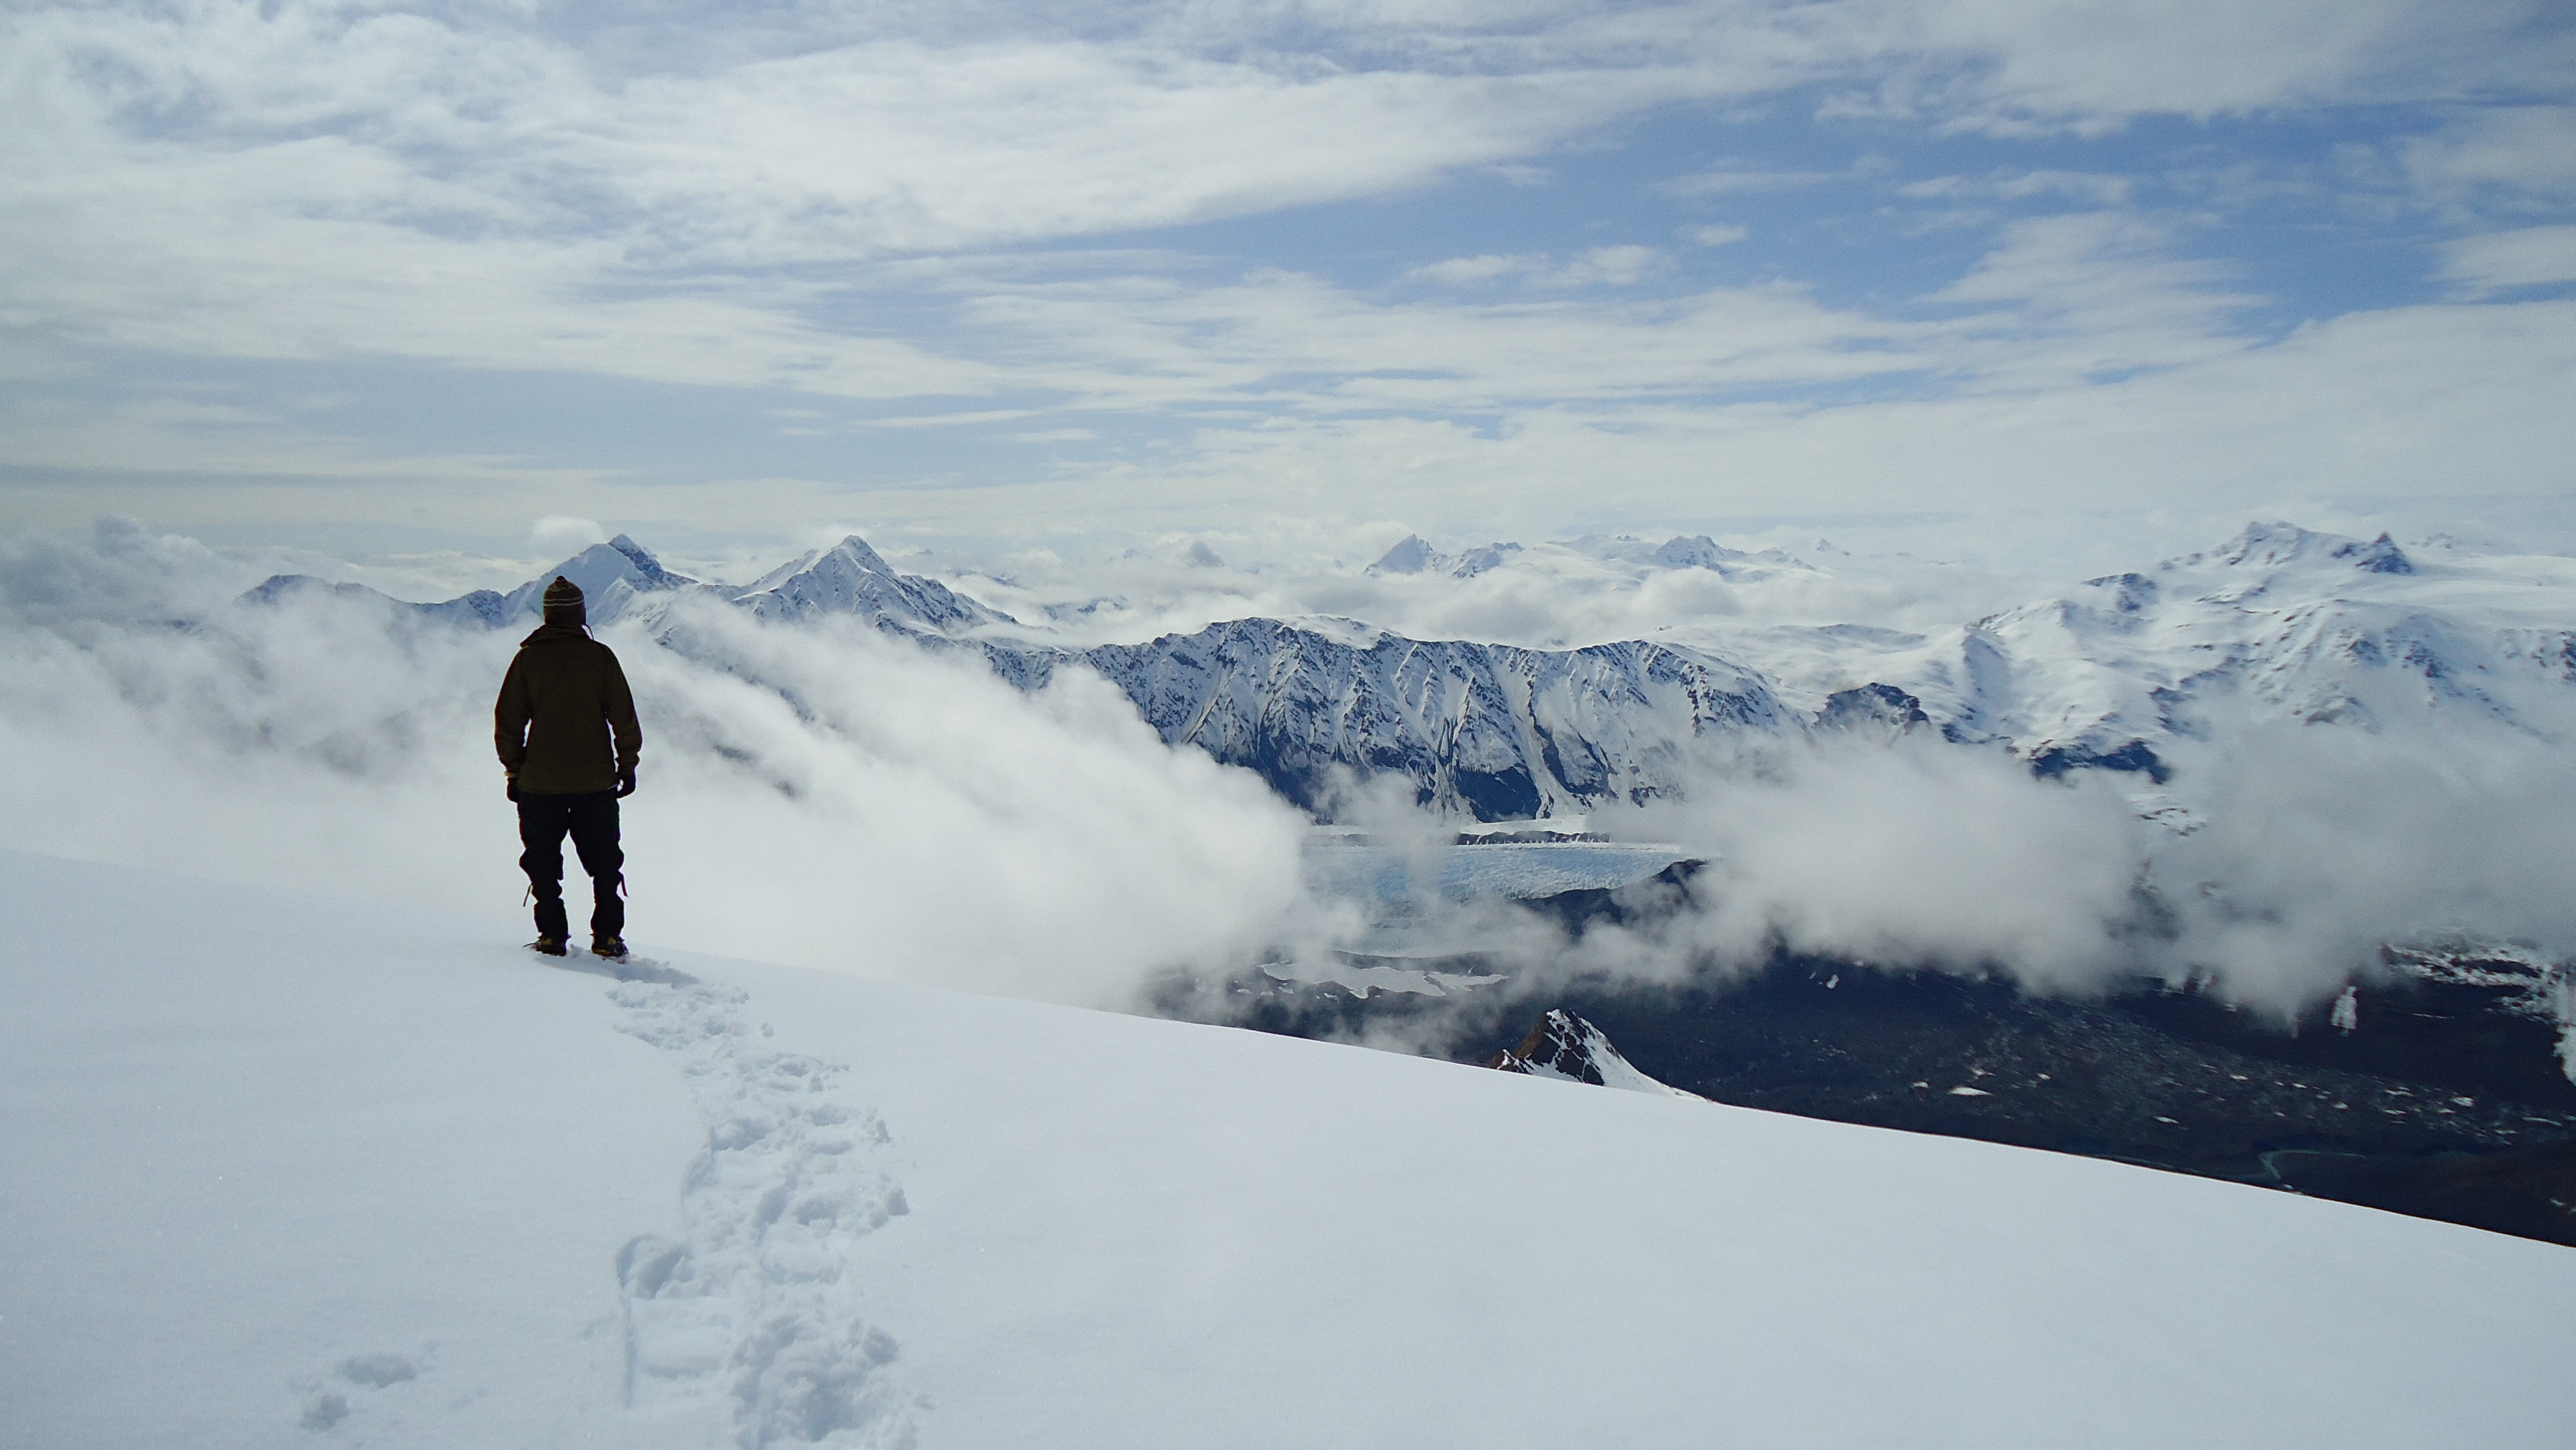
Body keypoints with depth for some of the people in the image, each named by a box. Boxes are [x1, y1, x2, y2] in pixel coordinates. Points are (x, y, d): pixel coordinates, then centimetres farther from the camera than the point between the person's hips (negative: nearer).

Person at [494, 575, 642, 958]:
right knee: (604, 862, 11)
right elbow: (624, 716, -3)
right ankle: (607, 938, 7)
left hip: (540, 783, 0)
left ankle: (552, 937, 10)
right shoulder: (600, 656, -5)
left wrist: (514, 771, 11)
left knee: (544, 863, 12)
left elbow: (508, 721, 2)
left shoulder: (527, 658, -2)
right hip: (597, 781, 0)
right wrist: (627, 765, 6)